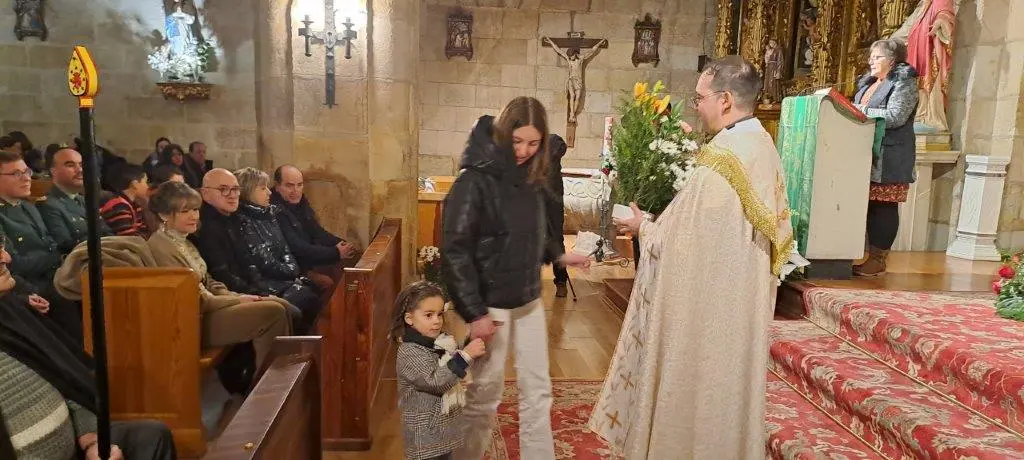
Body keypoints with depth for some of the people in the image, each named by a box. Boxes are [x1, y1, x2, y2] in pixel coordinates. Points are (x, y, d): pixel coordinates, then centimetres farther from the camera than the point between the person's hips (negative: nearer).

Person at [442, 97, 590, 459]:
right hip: (491, 304, -6)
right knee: (485, 393, 8)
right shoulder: (475, 180, -17)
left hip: (529, 300, 6)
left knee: (537, 390, 13)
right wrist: (474, 312, -20)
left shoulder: (529, 177, 3)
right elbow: (454, 251, -19)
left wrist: (560, 255, 6)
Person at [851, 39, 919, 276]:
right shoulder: (868, 82, 20)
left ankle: (879, 259, 1)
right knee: (868, 204, 6)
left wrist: (861, 110, -16)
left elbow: (895, 116, -17)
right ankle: (871, 255, 12)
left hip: (889, 158, -7)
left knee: (883, 206, -4)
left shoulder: (904, 83, -4)